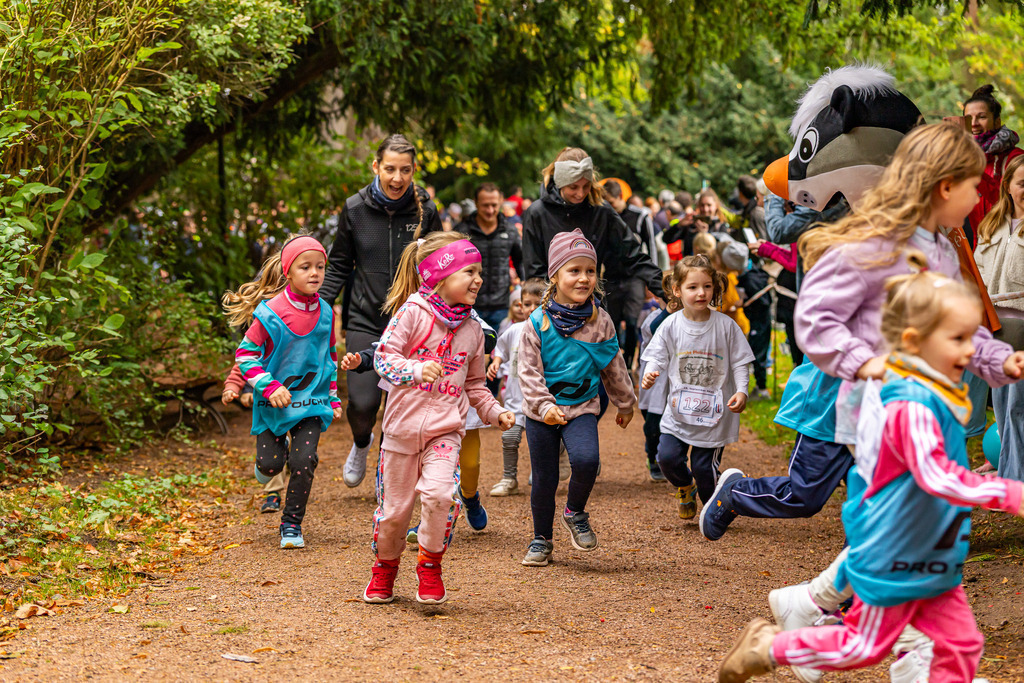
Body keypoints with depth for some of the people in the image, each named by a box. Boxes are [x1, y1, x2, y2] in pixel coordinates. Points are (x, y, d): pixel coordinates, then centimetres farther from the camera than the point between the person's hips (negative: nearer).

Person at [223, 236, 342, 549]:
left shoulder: (325, 313, 0)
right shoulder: (269, 313, -14)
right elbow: (245, 354, -8)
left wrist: (333, 398, 16)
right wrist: (269, 387, -18)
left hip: (311, 400, 2)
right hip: (273, 402, -2)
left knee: (304, 460, -10)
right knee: (271, 464, -3)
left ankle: (292, 524, 7)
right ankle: (276, 452, 36)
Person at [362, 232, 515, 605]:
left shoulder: (472, 329, 10)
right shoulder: (413, 312, -6)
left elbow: (474, 384, 20)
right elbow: (384, 356, -12)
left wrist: (494, 412, 7)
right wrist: (415, 370, -29)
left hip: (445, 430, 2)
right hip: (403, 427, -2)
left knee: (440, 493, -22)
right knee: (395, 507, 6)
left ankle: (430, 564, 0)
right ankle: (385, 566, 33)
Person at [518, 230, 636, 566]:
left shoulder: (600, 321, -2)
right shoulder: (539, 322, -8)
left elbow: (614, 366, 11)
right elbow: (528, 370, -7)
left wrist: (625, 403, 19)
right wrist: (545, 406, -18)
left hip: (582, 407, 0)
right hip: (541, 412, 0)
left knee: (586, 460, -25)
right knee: (544, 478, 6)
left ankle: (575, 513, 4)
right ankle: (541, 539, 26)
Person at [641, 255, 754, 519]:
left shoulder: (726, 325, -7)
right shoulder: (671, 326, -4)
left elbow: (741, 362, -1)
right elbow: (657, 357, 0)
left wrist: (741, 391, -15)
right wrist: (650, 373, -22)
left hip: (714, 411, -2)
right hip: (679, 410, 2)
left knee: (704, 467, -1)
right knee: (667, 456, -8)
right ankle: (685, 488, 26)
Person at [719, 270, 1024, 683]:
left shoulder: (935, 397, 6)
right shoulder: (912, 408, -28)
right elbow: (935, 475, -38)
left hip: (931, 561, 9)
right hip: (893, 558, -9)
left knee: (961, 643, 6)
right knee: (865, 646, 5)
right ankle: (767, 648, 21)